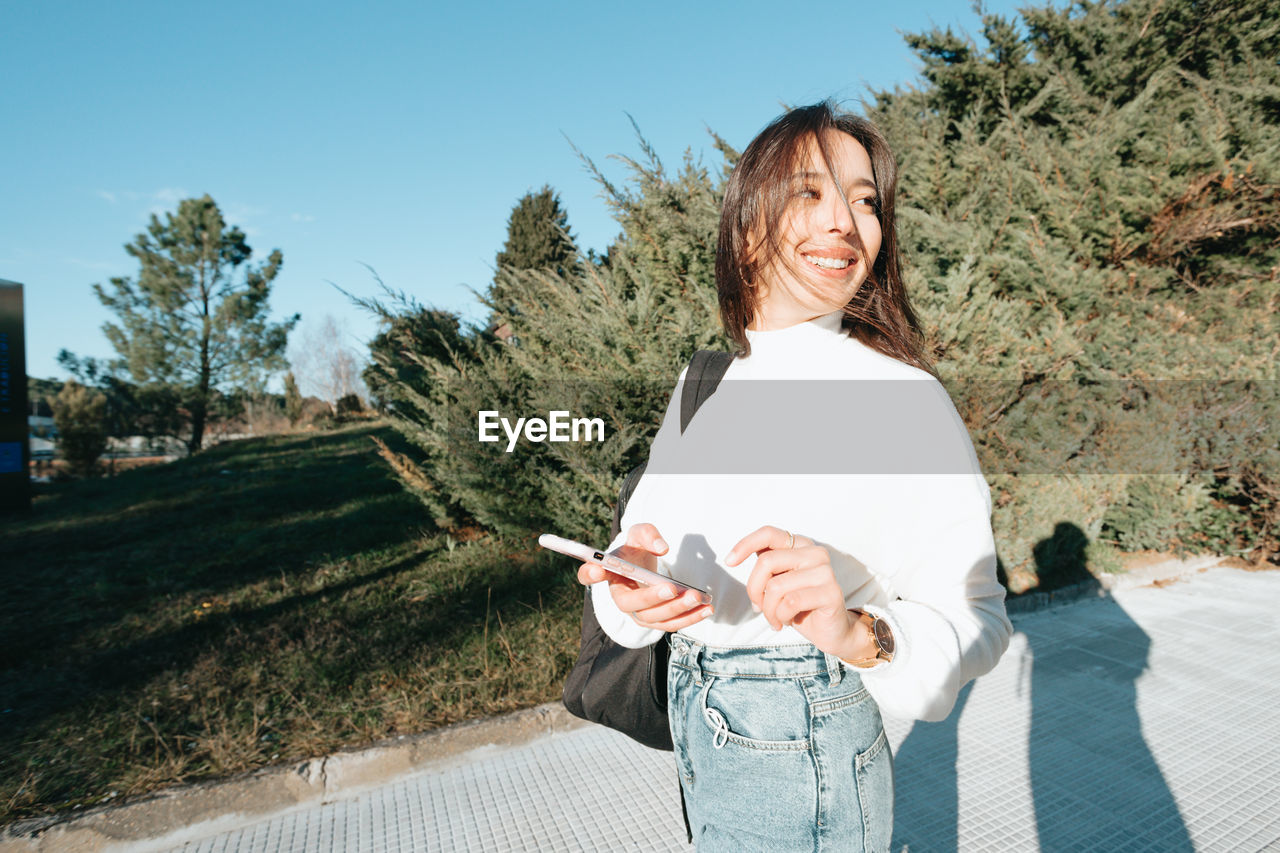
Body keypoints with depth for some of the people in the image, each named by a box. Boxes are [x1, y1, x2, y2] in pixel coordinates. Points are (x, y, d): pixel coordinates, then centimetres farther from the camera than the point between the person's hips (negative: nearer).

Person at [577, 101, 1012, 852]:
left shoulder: (902, 398, -18)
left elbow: (974, 619, -16)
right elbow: (644, 531, 1)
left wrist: (859, 633, -35)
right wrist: (631, 578, -21)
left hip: (798, 759, -5)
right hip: (697, 733, 6)